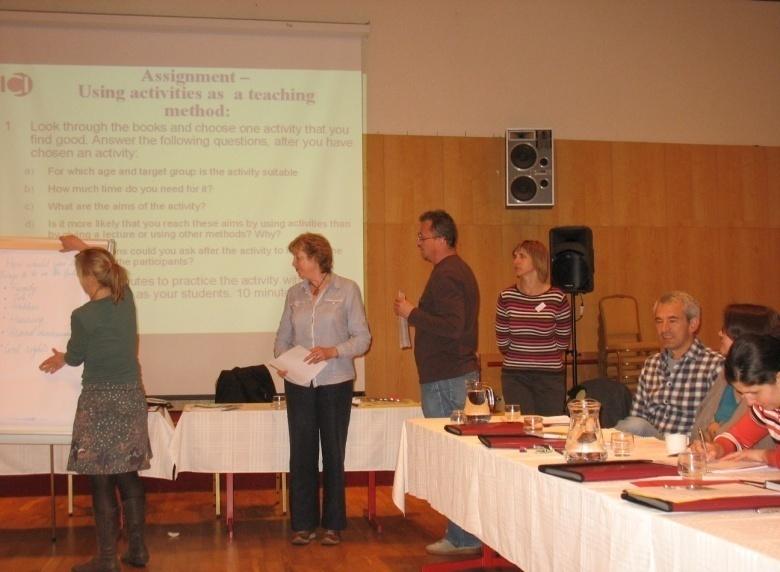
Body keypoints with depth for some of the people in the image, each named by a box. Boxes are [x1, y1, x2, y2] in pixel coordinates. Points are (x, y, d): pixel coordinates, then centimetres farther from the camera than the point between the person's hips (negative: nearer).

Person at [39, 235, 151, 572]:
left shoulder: (83, 316, -16)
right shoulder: (126, 299, 0)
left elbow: (75, 357, 2)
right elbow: (110, 270, 24)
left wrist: (60, 359, 25)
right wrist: (84, 248, 38)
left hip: (100, 403, -6)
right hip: (131, 398, 6)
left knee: (102, 483, 2)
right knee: (129, 476, 15)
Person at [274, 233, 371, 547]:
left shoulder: (347, 290, -2)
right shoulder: (294, 293, 9)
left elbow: (362, 338, -4)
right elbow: (283, 337, 12)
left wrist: (333, 351, -19)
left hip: (335, 383, -3)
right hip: (299, 383, 3)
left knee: (333, 453, 5)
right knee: (301, 453, 4)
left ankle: (333, 524, 17)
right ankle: (303, 524, 15)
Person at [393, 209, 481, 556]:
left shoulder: (446, 276, -16)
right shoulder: (458, 270, 18)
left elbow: (451, 327, -26)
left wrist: (412, 313, -17)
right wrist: (416, 314, 19)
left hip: (445, 379, -11)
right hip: (462, 372, 11)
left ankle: (462, 538, 0)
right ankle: (467, 532, 21)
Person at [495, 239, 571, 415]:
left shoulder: (557, 298, -7)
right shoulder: (506, 297, -3)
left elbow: (562, 342, 3)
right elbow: (502, 343, 5)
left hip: (550, 376, -1)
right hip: (514, 376, 1)